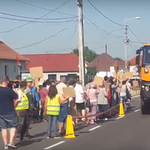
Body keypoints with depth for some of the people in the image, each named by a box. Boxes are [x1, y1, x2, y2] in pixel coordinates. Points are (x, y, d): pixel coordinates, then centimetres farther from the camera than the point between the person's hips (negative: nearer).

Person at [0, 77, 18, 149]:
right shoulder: (9, 90, -16)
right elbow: (16, 100, -14)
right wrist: (13, 107, 2)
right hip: (10, 112, -4)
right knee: (13, 127, 8)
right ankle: (11, 142, -2)